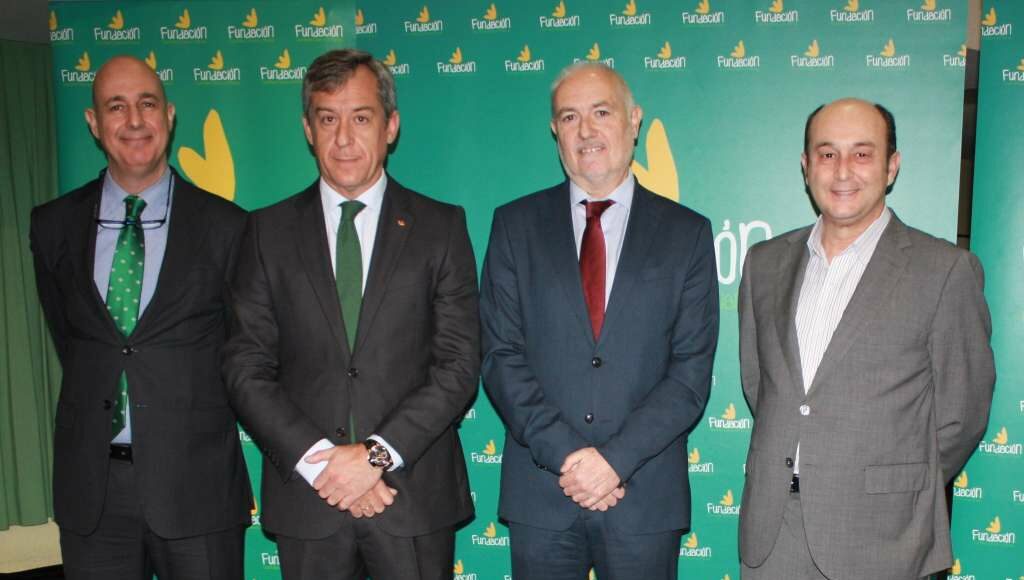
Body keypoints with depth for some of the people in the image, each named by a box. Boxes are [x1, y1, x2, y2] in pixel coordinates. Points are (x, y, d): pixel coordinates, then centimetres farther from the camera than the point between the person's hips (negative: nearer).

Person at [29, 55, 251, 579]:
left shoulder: (226, 226, -4)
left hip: (196, 482, -2)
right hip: (90, 482, 2)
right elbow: (68, 336, 14)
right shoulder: (54, 225, 4)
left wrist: (199, 413, 5)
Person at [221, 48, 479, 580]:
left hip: (415, 495, -1)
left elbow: (459, 363, -5)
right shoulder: (269, 231, 3)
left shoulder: (441, 226, 0)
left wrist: (377, 454, -14)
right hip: (306, 495, 1)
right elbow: (245, 367, -1)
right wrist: (318, 462, -12)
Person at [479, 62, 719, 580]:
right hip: (540, 494, 1)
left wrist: (615, 459, -13)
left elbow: (692, 370, -4)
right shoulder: (515, 225, 3)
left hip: (645, 497, 0)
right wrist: (567, 454, -13)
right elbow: (500, 356, -3)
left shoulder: (687, 233, 2)